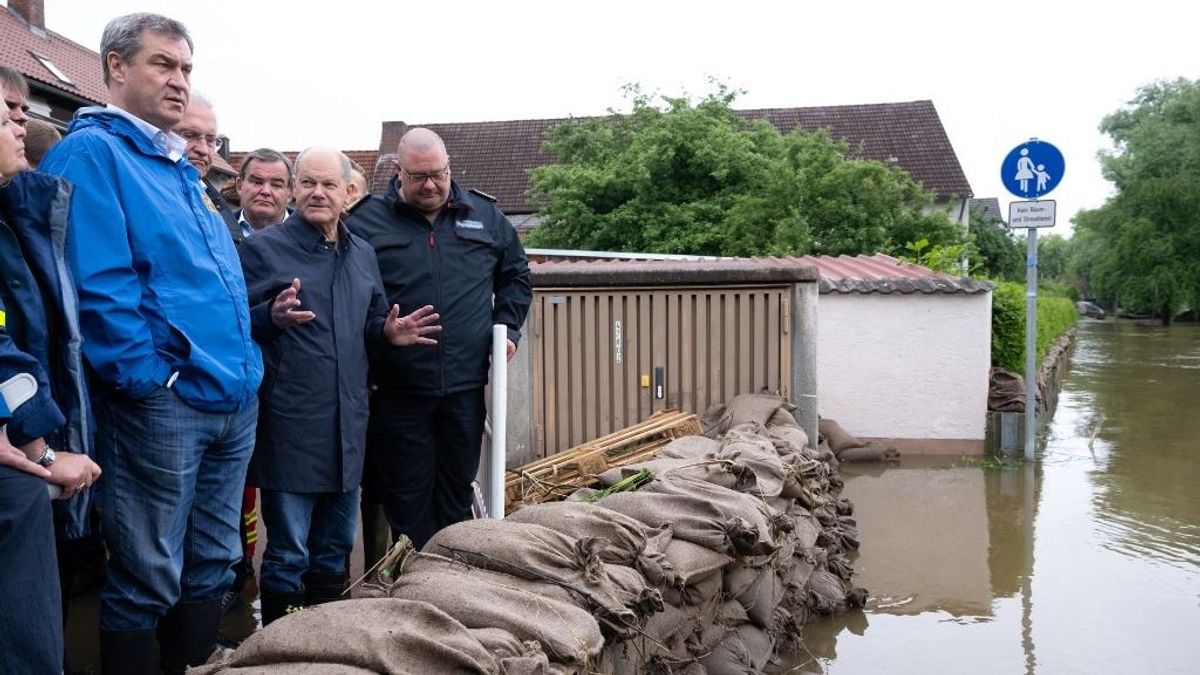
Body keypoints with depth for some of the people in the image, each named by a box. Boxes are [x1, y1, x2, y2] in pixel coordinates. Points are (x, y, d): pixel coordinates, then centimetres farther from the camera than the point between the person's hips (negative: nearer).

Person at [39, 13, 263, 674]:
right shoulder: (90, 154, -6)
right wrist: (149, 376, -18)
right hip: (163, 400, -8)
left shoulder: (179, 167, 19)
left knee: (211, 566, 17)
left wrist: (244, 366, 14)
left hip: (234, 397, 8)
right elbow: (99, 287, -17)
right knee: (148, 580, 3)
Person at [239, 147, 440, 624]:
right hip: (289, 422, -6)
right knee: (288, 554, 1)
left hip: (347, 423, 6)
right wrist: (272, 317, -26)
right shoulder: (262, 248, -4)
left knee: (336, 549, 17)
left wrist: (390, 333, 2)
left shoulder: (362, 255, 15)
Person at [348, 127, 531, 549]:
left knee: (457, 496, 14)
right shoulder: (367, 222, -1)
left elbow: (515, 275, 21)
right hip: (397, 391, -2)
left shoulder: (485, 216, 8)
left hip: (465, 386, 3)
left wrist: (507, 327, 8)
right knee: (406, 500, 6)